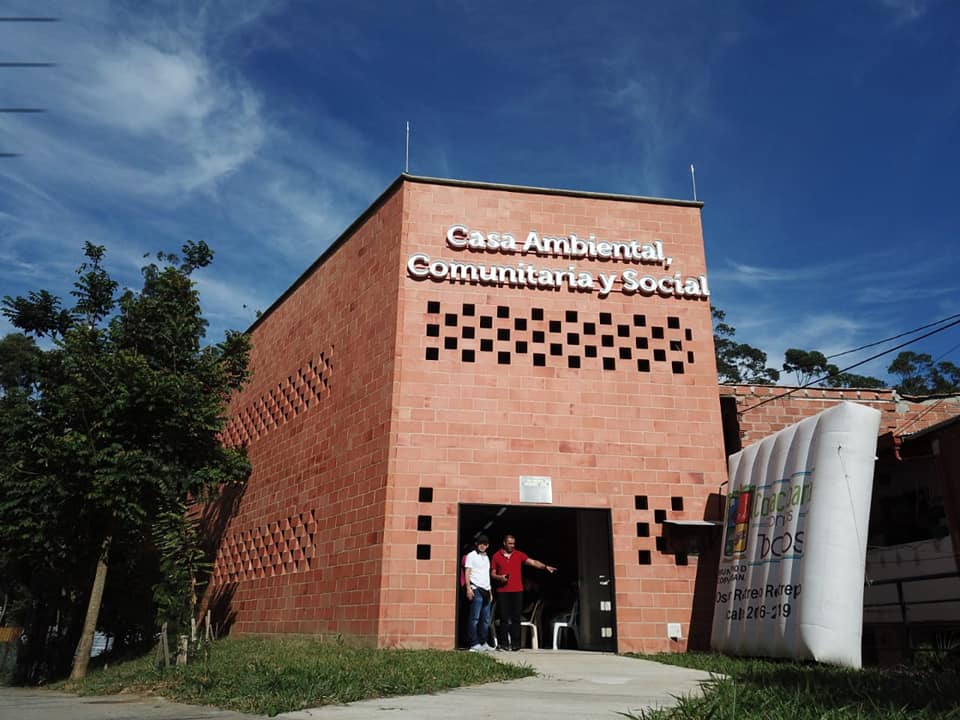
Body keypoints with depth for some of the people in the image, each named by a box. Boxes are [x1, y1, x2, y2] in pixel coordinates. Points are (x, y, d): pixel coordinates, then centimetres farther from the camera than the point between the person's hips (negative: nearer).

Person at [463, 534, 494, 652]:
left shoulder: (486, 557, 22)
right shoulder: (471, 555, 1)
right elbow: (467, 572, -5)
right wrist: (468, 588, -15)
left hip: (486, 590, 7)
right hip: (476, 589, -7)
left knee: (486, 619, 8)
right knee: (475, 618, -8)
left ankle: (483, 643, 15)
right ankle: (474, 644, -7)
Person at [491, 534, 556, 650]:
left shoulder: (519, 555, 7)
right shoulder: (496, 556, 5)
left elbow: (533, 562, -3)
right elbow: (492, 573, 9)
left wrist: (545, 567, -17)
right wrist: (500, 577, -11)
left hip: (517, 591, 1)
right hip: (502, 591, -1)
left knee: (516, 618, -1)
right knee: (504, 618, 1)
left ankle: (515, 643, 3)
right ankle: (503, 643, 7)